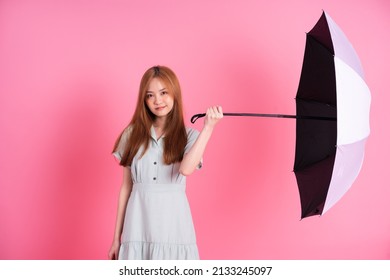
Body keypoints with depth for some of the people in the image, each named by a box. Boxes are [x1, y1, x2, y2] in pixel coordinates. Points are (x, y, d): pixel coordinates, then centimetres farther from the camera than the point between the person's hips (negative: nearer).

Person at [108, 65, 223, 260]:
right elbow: (126, 187, 9)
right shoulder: (133, 134, 7)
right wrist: (117, 236, 10)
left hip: (173, 228, -1)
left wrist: (208, 128, -21)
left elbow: (186, 169, -20)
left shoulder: (189, 136, 2)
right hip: (138, 227, 2)